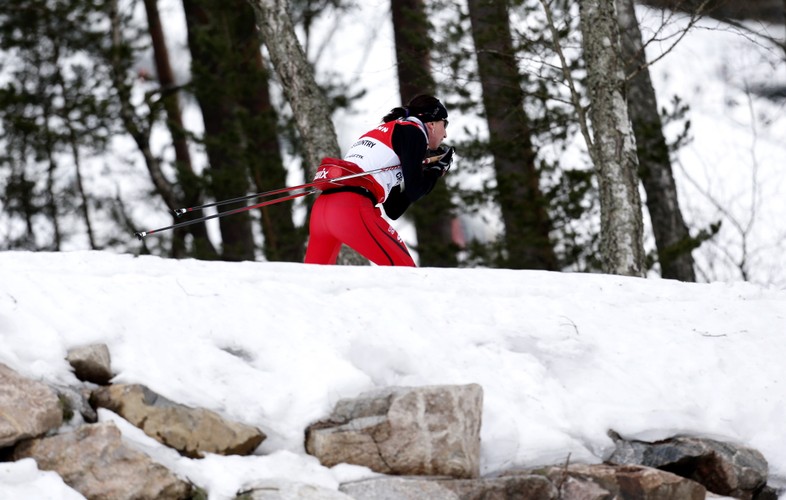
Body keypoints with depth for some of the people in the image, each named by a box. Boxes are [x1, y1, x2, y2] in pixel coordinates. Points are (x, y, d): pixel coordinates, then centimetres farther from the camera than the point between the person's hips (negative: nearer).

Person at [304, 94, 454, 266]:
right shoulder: (413, 131, 8)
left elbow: (393, 211, 29)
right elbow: (413, 191, -1)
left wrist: (428, 169, 31)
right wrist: (436, 170, 18)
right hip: (352, 209, -8)